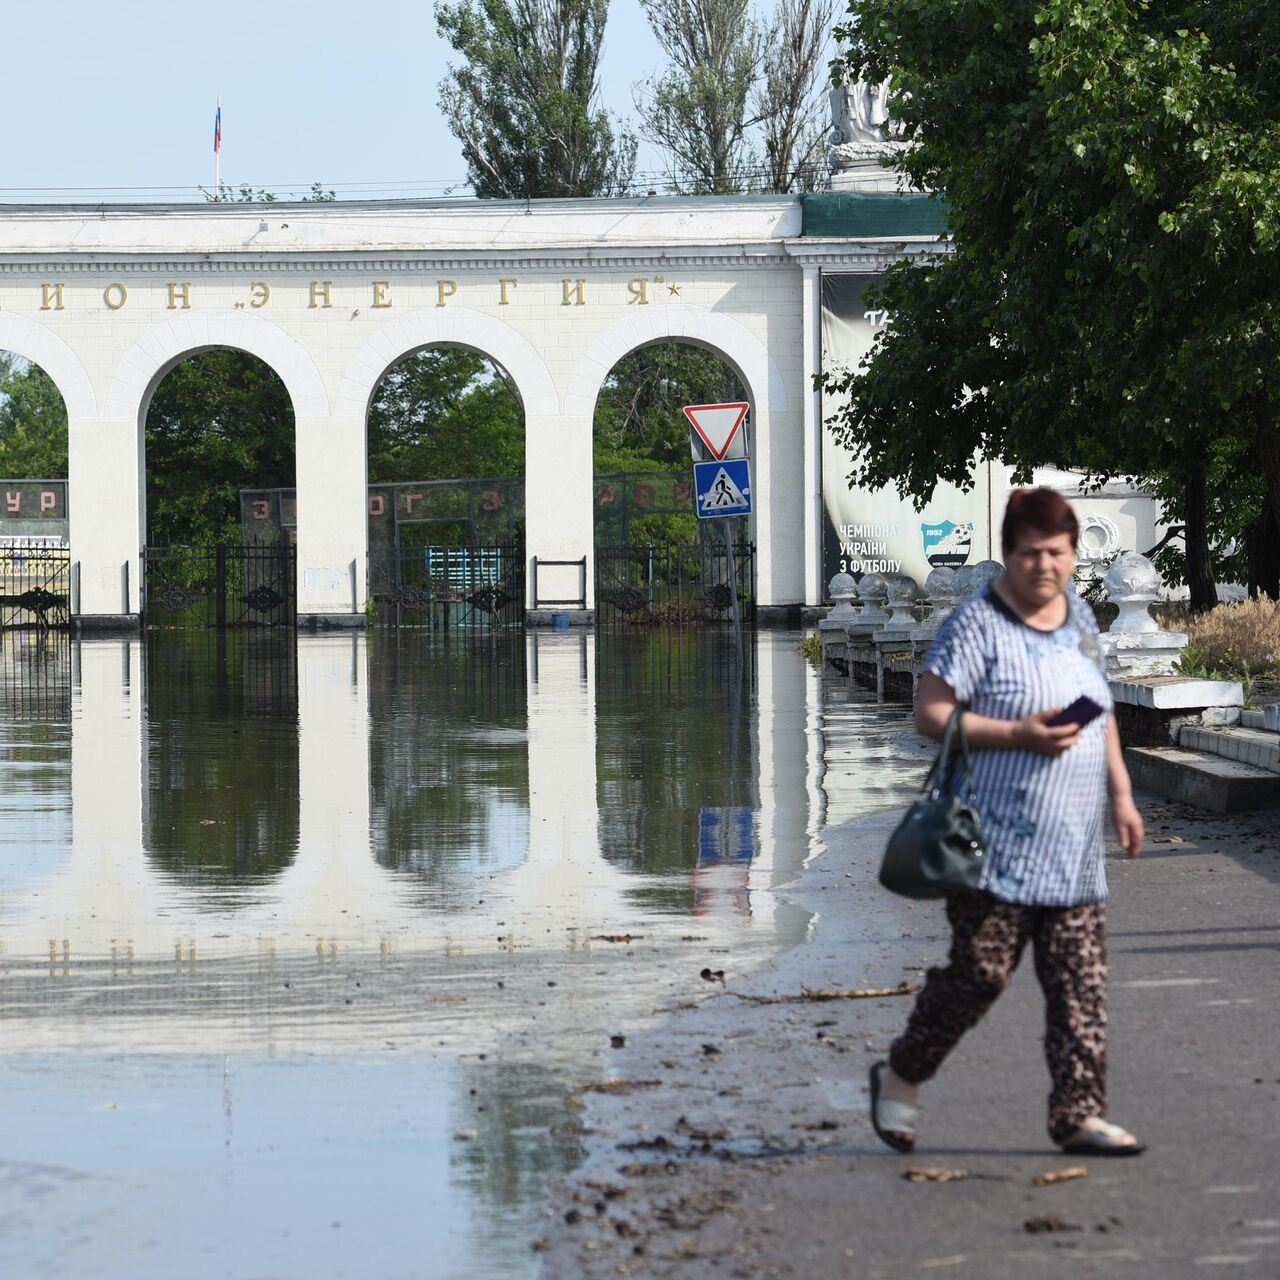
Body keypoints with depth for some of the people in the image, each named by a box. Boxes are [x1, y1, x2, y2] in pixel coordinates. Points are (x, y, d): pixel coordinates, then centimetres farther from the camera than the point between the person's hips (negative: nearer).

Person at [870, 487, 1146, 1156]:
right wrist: (1020, 734, -20)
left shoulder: (1080, 617, 13)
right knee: (982, 970, -4)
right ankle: (900, 1075, 16)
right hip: (997, 843, -7)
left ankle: (1079, 1114, 5)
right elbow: (930, 714, -13)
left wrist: (1120, 792, 17)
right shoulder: (977, 624, -10)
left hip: (1074, 849, 7)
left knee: (1081, 980, 2)